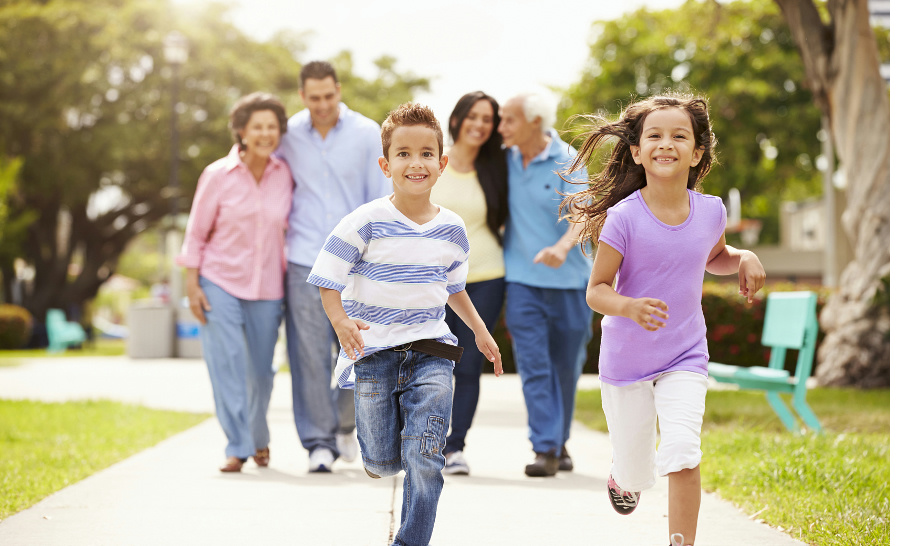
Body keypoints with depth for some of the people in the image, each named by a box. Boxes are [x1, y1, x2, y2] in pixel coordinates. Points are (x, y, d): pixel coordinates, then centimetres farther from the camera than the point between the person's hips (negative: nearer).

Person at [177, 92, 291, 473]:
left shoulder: (285, 175, 0)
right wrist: (192, 285, -6)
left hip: (267, 287, 2)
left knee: (261, 370, 9)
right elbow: (197, 233, -2)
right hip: (220, 282, -2)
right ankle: (237, 448, -6)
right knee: (226, 365, -12)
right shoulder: (218, 176, -7)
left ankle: (259, 438, 33)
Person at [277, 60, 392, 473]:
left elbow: (381, 201, 3)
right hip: (305, 262, 0)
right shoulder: (288, 134, 3)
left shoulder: (367, 134, 1)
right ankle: (318, 441, 7)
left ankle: (345, 422, 27)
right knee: (310, 355, -3)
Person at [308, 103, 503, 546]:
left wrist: (480, 330, 24)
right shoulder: (366, 223, -10)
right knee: (383, 463, 6)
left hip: (431, 351, 2)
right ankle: (382, 445, 42)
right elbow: (328, 282, -8)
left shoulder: (452, 229, 4)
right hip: (375, 352, -2)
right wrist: (340, 321, -25)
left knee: (424, 458, -9)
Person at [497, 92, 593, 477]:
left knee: (565, 366, 10)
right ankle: (545, 449, -11)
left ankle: (559, 442, 27)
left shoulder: (566, 162, -9)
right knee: (533, 366, -9)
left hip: (567, 279, -2)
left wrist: (562, 246, -39)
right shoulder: (505, 160, 3)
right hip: (522, 278, 2)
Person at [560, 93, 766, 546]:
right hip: (626, 359, -2)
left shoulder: (711, 211, -5)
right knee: (636, 472, 12)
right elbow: (596, 291, -15)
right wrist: (630, 307, -36)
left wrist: (744, 258, -4)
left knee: (683, 454, -20)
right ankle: (622, 475, 50)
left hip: (685, 357, 2)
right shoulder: (624, 218, -18)